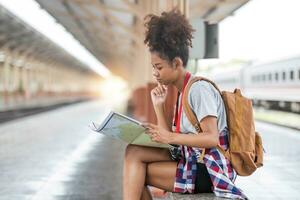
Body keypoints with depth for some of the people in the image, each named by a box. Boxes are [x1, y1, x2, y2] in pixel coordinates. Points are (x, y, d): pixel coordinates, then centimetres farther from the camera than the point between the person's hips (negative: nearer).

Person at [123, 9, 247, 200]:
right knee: (134, 152, -6)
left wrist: (170, 136, -24)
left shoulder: (199, 89, -13)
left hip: (208, 170, -8)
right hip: (190, 159, 8)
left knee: (138, 170, -14)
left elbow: (212, 139, -21)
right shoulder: (183, 92, 14)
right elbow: (170, 138, 9)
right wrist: (159, 105, 2)